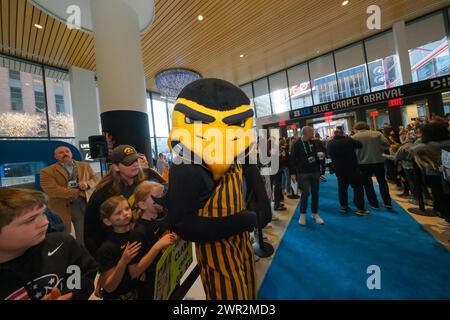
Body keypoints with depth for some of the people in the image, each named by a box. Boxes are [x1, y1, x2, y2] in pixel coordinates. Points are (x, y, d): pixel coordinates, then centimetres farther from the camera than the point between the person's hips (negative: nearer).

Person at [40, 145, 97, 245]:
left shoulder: (85, 166, 9)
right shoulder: (47, 171, -1)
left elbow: (95, 179, 9)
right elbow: (51, 189, -13)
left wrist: (87, 184, -14)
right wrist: (77, 193, -15)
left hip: (84, 204, 2)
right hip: (61, 208, -2)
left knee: (85, 237, 11)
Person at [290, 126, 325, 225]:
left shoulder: (314, 143, 8)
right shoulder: (297, 144, -6)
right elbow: (293, 159, -9)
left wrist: (320, 155, 1)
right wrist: (293, 173, -13)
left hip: (315, 172, 5)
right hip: (303, 173, -4)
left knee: (315, 193, 10)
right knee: (305, 193, 0)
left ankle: (315, 213, 25)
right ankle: (303, 214, 16)